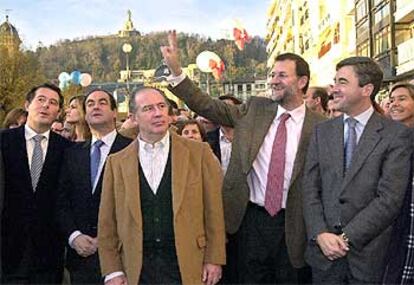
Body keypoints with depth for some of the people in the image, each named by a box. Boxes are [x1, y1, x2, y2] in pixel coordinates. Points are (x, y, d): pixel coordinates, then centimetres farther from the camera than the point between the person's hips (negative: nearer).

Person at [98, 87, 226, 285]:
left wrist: (214, 260, -2)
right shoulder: (116, 162, 5)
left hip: (187, 267, -1)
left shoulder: (199, 153, 1)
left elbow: (214, 211, 1)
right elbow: (107, 223, 6)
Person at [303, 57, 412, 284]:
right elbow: (310, 188, 3)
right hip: (323, 250, 3)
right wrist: (320, 234, -10)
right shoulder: (322, 131, 7)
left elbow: (390, 199, -11)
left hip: (369, 255, -3)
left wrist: (348, 238, -14)